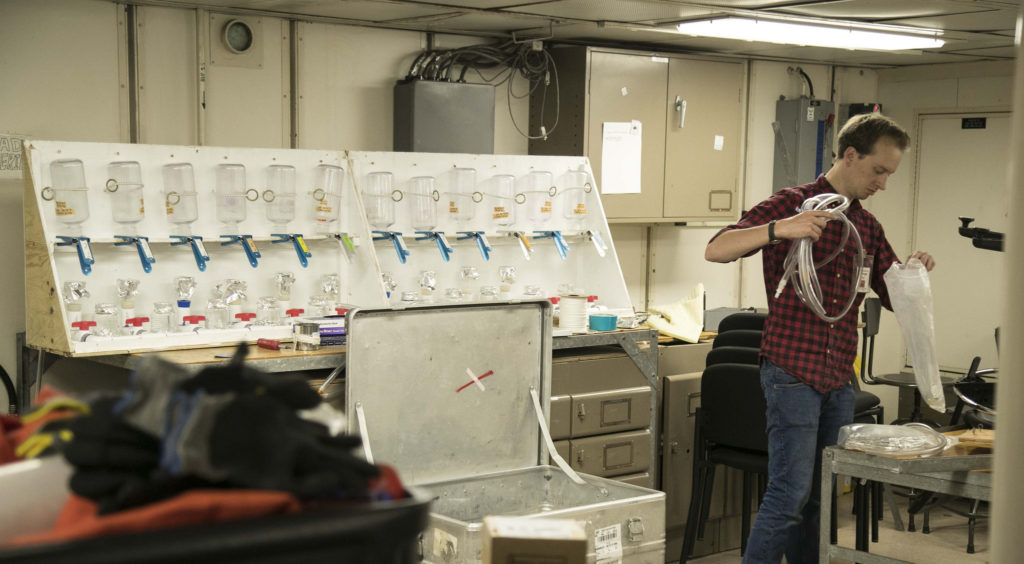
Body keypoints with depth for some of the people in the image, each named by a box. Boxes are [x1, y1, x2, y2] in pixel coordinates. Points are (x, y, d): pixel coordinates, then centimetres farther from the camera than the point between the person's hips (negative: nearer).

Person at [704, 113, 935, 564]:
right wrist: (779, 229, -28)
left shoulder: (868, 226, 15)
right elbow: (716, 250, -13)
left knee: (823, 496, 10)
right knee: (791, 492, -10)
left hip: (839, 380, 7)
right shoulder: (792, 204, -5)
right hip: (793, 373, -7)